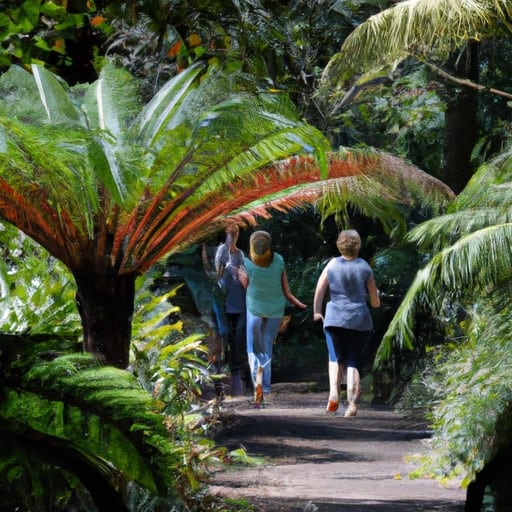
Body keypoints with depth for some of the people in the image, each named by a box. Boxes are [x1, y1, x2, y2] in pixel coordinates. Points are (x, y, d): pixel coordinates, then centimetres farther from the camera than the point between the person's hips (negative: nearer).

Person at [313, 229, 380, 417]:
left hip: (335, 319, 0)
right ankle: (352, 402, -7)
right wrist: (376, 303, 28)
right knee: (354, 360, 5)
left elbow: (319, 290, 0)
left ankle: (334, 392, -15)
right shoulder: (364, 267, 1)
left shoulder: (332, 265, 1)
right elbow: (374, 299, 5)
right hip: (360, 319, 0)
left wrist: (317, 311, 12)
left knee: (336, 358, 10)